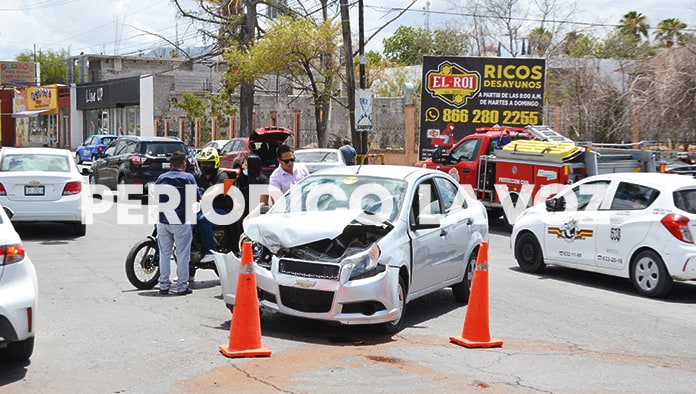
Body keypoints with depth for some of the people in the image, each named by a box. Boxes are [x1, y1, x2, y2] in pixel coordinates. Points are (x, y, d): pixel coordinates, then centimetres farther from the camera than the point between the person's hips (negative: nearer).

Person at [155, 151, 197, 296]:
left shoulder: (161, 178, 5)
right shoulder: (188, 178, -5)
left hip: (163, 221, 4)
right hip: (181, 221, -4)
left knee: (164, 254, 11)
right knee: (182, 255, 3)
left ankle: (163, 286, 15)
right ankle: (182, 286, 7)